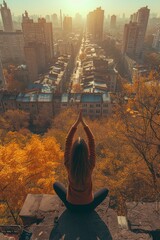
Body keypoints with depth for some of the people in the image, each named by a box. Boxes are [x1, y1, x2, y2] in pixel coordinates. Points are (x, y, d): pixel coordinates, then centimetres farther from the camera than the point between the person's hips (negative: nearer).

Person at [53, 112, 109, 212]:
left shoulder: (69, 165, -25)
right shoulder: (90, 165, -26)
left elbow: (68, 142, -19)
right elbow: (92, 143, -19)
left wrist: (76, 124, -22)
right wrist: (84, 124, -20)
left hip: (71, 205, 0)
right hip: (88, 206, 0)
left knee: (56, 184, 22)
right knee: (105, 190, 25)